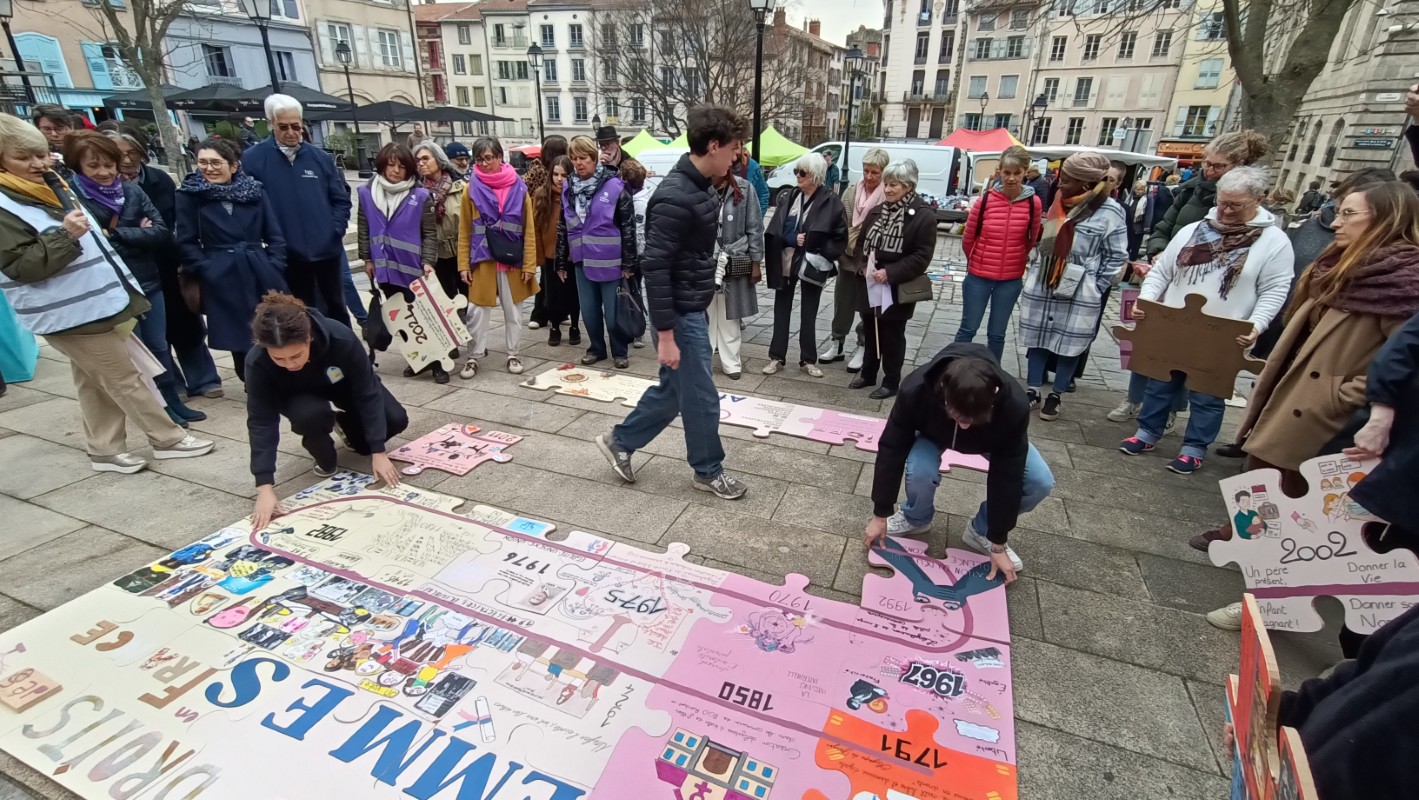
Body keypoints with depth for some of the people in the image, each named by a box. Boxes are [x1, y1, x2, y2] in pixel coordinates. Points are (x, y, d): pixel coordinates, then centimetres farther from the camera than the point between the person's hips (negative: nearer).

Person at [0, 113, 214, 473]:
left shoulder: (50, 189, 15)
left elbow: (89, 243, 25)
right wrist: (64, 236, -29)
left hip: (94, 305, 9)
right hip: (71, 313, -9)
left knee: (96, 382, 14)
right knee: (125, 378, -3)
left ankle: (105, 450, 23)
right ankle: (169, 439, 7)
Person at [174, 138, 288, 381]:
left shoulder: (256, 191, 6)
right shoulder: (189, 195, 2)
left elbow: (275, 235, 6)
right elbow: (186, 243, 1)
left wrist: (274, 267, -5)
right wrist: (207, 271, -10)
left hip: (262, 275, 1)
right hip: (223, 281, -1)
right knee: (240, 341, 3)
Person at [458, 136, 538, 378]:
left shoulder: (518, 187, 0)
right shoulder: (472, 188, 1)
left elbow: (529, 229, 0)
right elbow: (464, 231, 3)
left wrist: (529, 263, -5)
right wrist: (464, 264, -2)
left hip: (512, 259, 0)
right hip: (483, 259, 0)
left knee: (513, 309, 10)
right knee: (479, 311, 4)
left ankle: (513, 354, 23)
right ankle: (473, 357, 16)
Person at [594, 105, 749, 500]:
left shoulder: (702, 188, 8)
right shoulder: (675, 197, -22)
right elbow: (655, 267, -24)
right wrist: (665, 334, -24)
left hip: (693, 308, 10)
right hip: (681, 314, -10)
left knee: (674, 388, 19)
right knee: (701, 397, 5)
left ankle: (620, 442, 34)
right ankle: (708, 470, 26)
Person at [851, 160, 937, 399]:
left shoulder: (923, 216, -12)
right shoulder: (876, 212, 8)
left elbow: (922, 256, -16)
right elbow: (863, 243, 13)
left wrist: (890, 273, -23)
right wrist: (863, 267, -6)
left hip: (898, 290, -6)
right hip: (870, 285, 6)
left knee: (892, 337, 6)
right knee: (870, 333, 17)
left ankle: (891, 382, 20)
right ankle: (868, 374, 33)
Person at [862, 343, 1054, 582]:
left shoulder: (1014, 405, -40)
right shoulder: (915, 390, -42)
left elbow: (1007, 475, -29)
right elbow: (891, 451, -29)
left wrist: (998, 542, -21)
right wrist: (880, 514, -22)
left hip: (991, 436, 1)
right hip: (933, 432, -1)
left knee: (1040, 482, -19)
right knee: (919, 472, -31)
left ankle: (982, 531, 6)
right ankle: (916, 518, 4)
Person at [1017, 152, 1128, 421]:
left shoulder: (1109, 212, -9)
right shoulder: (1059, 202, 6)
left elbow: (1117, 257, -4)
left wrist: (1095, 288, -8)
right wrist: (1036, 272, 9)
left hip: (1078, 294, -4)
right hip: (1041, 286, 4)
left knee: (1070, 346, 5)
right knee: (1037, 340, 8)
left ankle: (1055, 397, 18)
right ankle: (1032, 391, 20)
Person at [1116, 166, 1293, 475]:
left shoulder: (1274, 240, -5)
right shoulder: (1192, 231, 4)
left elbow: (1274, 290, -7)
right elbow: (1161, 271, 7)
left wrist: (1255, 326, -21)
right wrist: (1146, 300, -9)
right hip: (1171, 328, 3)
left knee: (1207, 395, 8)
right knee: (1159, 384, 13)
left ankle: (1194, 448, 21)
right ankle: (1147, 433, 27)